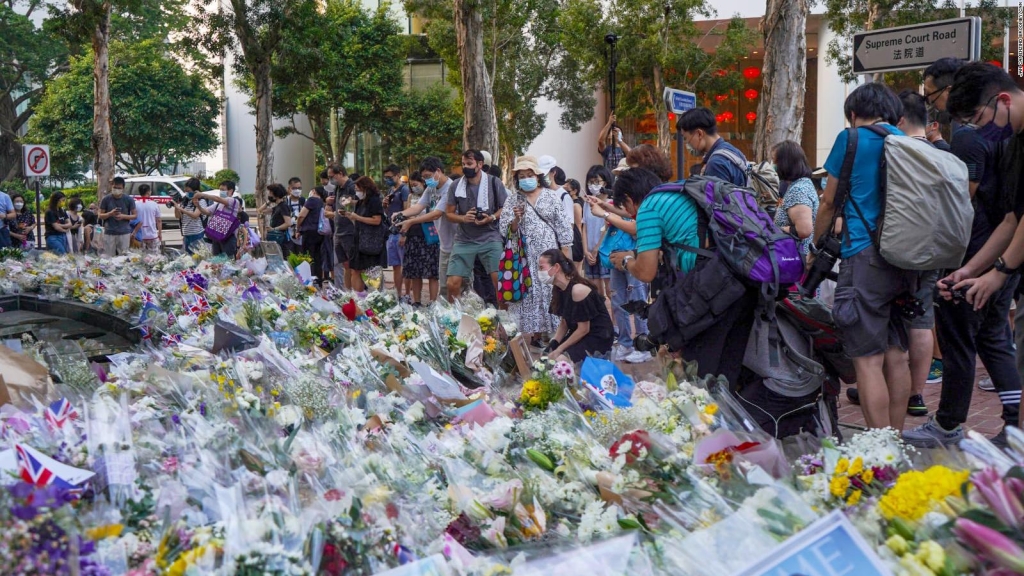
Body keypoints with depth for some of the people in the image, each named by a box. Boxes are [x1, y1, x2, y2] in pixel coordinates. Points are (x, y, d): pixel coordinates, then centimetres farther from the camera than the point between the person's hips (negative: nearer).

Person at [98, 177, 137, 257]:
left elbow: (134, 216, 5)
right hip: (109, 233, 0)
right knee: (108, 257, -1)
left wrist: (123, 216, -14)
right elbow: (100, 216, 6)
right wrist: (110, 213, -15)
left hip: (124, 233, 0)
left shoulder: (129, 200, 1)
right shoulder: (106, 199, 1)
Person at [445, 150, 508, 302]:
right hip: (464, 240, 2)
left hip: (490, 238, -2)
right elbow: (449, 213, 9)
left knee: (499, 278, -11)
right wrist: (463, 218, -11)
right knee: (453, 282, -3)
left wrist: (492, 218, -15)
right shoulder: (456, 186, 5)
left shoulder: (494, 182, -1)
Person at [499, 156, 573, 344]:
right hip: (525, 256, 0)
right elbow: (507, 230, 2)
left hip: (549, 253, 0)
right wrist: (516, 219, -18)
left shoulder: (551, 196, 6)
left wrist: (565, 250, 3)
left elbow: (561, 224, 6)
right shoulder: (513, 200, 5)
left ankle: (547, 332, 12)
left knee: (550, 290, 2)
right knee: (528, 292, -2)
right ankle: (529, 334, 2)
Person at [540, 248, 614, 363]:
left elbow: (584, 329, -21)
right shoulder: (558, 289, 2)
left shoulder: (578, 290, -24)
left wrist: (559, 350, -16)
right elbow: (564, 323, 7)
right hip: (578, 335, 8)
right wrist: (553, 344, -9)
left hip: (598, 338, -8)